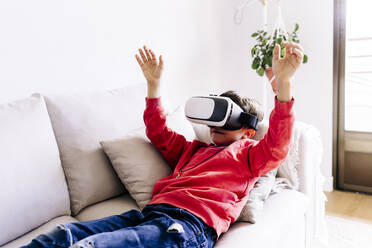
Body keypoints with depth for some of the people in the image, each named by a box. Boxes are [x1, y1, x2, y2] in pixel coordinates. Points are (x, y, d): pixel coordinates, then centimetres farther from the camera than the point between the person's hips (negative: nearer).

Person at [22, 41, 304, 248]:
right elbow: (159, 133, 41)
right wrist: (154, 82, 34)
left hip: (190, 223, -7)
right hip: (152, 212, 7)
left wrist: (283, 81, -15)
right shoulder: (195, 149, 34)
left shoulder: (248, 153, 17)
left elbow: (277, 146, -3)